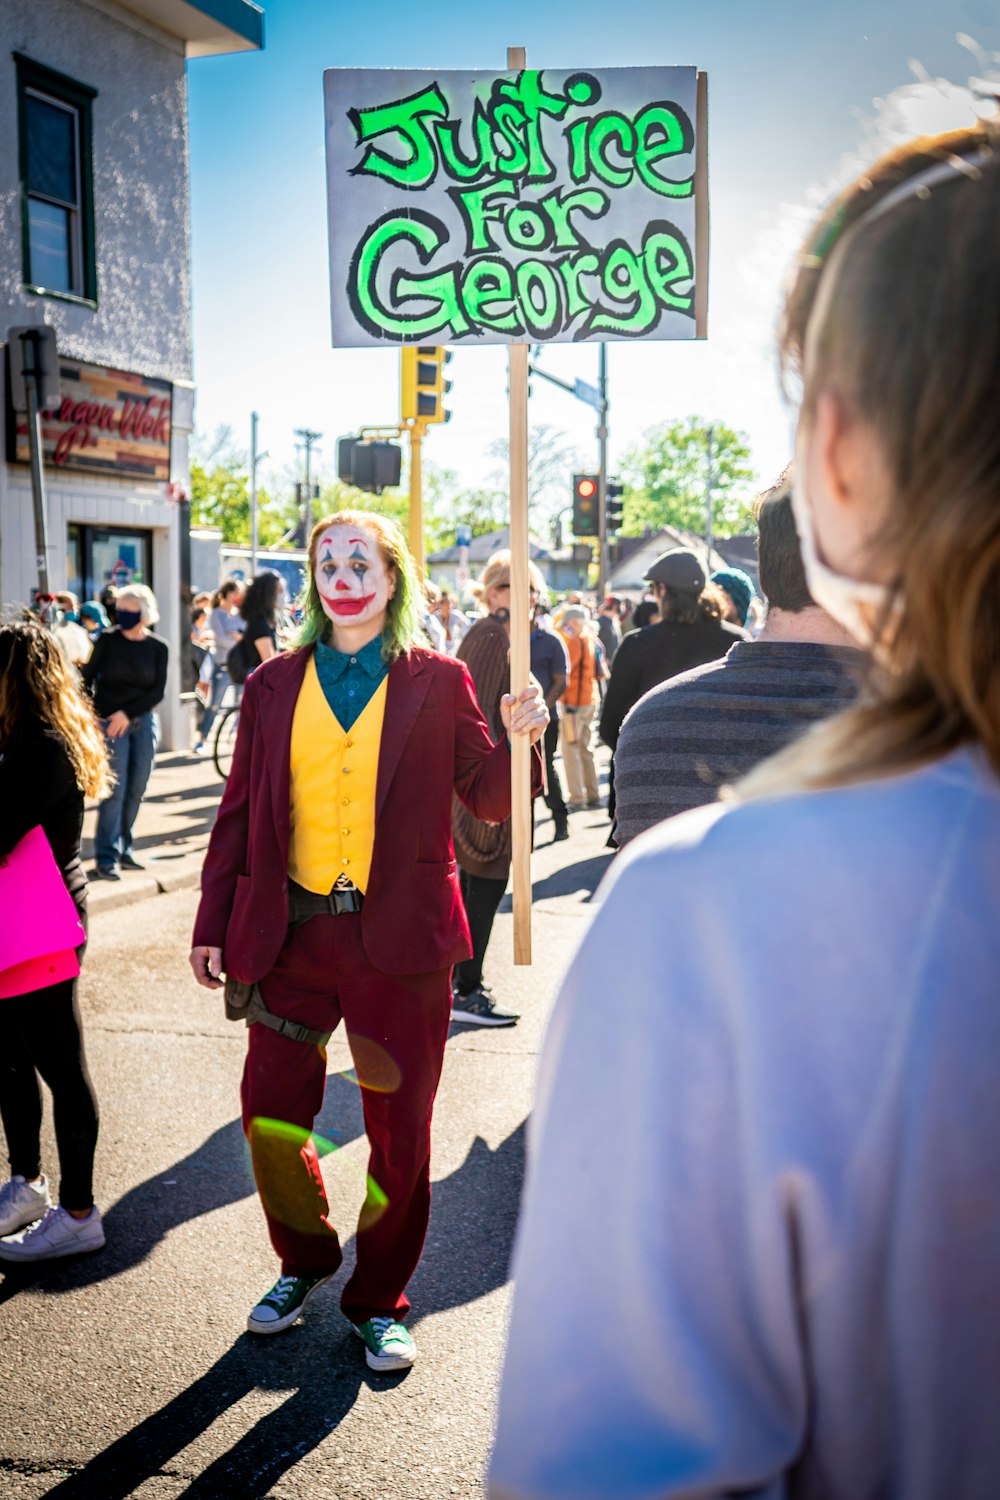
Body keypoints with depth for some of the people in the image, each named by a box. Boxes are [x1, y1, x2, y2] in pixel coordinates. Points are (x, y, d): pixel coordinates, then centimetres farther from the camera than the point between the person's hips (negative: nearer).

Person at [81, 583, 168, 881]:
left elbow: (158, 691, -2)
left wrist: (128, 713, -13)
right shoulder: (107, 641, -3)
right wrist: (92, 716, -8)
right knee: (115, 790, -8)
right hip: (110, 722, -3)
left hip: (144, 721, 3)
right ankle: (107, 857, -3)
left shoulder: (157, 648, 2)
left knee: (136, 789, 6)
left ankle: (123, 849, 19)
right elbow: (86, 678, 1)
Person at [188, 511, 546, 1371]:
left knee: (400, 1133, 6)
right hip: (293, 933, 2)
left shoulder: (437, 683, 2)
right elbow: (240, 812, 10)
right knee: (271, 1115, 6)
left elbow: (487, 797, 2)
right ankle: (306, 1260, 36)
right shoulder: (275, 686, 8)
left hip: (400, 938, -2)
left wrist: (518, 738, -18)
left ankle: (378, 1300, 29)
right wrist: (214, 926, 7)